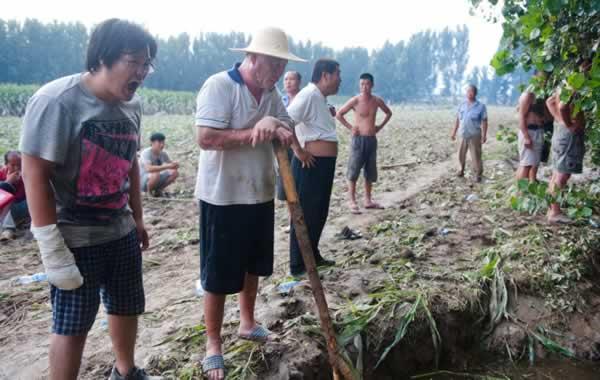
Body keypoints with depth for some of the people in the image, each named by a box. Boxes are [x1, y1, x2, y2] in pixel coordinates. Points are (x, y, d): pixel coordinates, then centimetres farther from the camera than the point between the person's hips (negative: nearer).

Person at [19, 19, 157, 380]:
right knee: (72, 325, 6)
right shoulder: (57, 101, -19)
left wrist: (138, 217, 18)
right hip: (75, 240, -7)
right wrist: (52, 249, -20)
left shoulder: (131, 104, 2)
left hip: (122, 233, 7)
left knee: (128, 308, 20)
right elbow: (35, 174, -19)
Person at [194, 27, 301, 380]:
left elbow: (289, 128, 7)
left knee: (253, 265, 20)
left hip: (261, 195, 7)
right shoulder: (218, 86, -16)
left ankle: (247, 323, 40)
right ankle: (213, 344, 19)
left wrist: (281, 131, -16)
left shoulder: (272, 92, 7)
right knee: (219, 275, 4)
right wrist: (254, 132, -26)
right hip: (223, 198, -7)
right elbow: (206, 138, -24)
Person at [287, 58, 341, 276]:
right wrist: (299, 151, -22)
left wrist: (329, 115, 14)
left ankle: (313, 256, 32)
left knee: (319, 214, 18)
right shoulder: (309, 94, -16)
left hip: (323, 164, 10)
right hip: (311, 164, -10)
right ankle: (297, 266, 8)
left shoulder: (320, 98, 16)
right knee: (305, 215, -2)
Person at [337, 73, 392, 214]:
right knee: (353, 171, -4)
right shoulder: (355, 101, -8)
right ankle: (352, 202, 1)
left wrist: (380, 126, 10)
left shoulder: (377, 101, 4)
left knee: (370, 172, 10)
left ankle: (368, 200, 20)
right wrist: (350, 127, -6)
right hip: (358, 139, -4)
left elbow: (389, 113, 21)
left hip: (372, 139, 5)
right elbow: (339, 114, -2)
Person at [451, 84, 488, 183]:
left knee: (476, 155, -3)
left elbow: (484, 122, -6)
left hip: (475, 135, -4)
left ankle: (478, 174, 9)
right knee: (461, 154, 11)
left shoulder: (481, 106, -5)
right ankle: (462, 168, 32)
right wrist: (454, 132, 11)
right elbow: (458, 120, 12)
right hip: (463, 134, 4)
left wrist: (484, 135, -12)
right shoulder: (462, 105, 7)